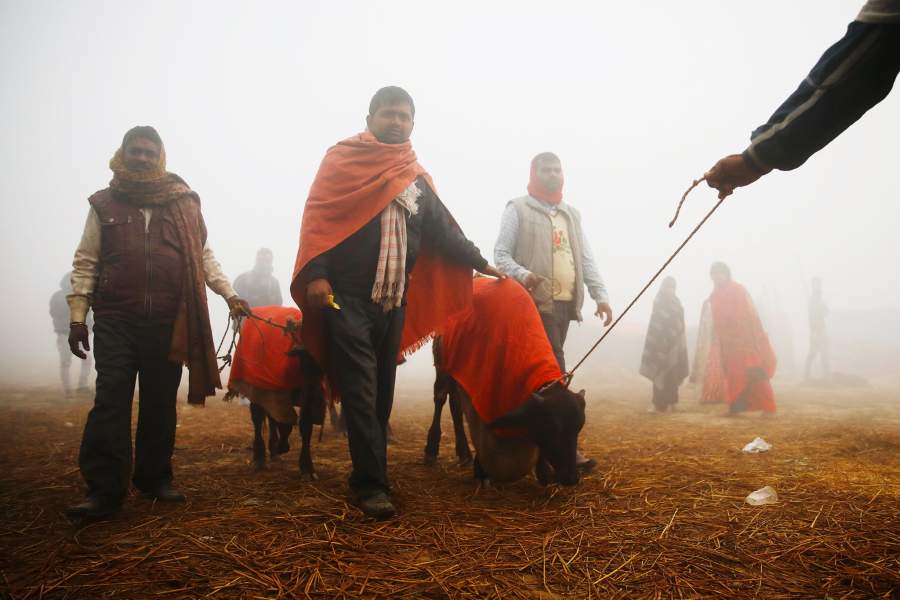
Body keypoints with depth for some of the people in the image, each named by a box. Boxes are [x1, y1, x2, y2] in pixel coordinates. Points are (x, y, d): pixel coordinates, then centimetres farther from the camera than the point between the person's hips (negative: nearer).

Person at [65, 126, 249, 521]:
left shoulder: (184, 202, 11)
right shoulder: (104, 204, 10)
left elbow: (204, 256, 13)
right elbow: (85, 264, 7)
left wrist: (229, 294, 3)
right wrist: (77, 317, 1)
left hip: (168, 322, 1)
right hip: (115, 320, -1)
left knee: (160, 404, 7)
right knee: (111, 402, -6)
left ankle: (155, 478, 19)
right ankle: (104, 490, -1)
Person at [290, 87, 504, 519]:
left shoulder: (417, 177, 17)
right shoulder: (343, 158, 3)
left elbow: (441, 229, 23)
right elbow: (317, 216, -5)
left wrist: (481, 263, 24)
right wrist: (316, 273, -18)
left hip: (394, 301, 5)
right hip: (347, 297, -5)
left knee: (382, 393, 9)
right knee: (360, 394, -7)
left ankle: (364, 477, 20)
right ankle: (372, 485, -3)